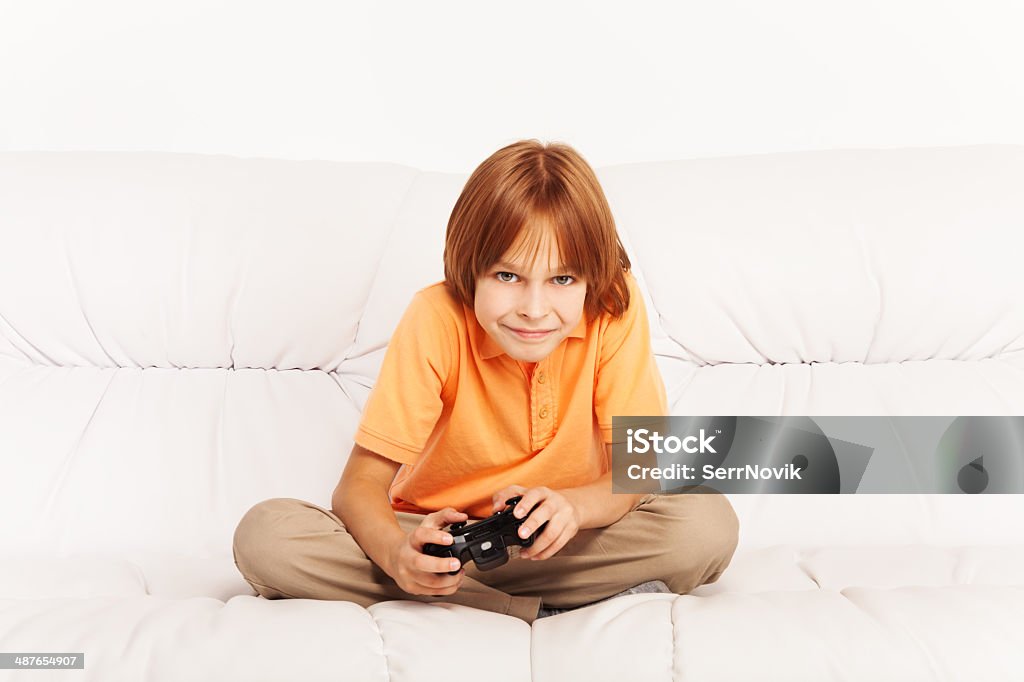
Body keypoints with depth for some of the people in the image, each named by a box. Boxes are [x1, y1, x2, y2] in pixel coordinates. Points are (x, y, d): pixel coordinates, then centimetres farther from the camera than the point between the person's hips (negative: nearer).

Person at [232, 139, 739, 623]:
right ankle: (522, 607, -20)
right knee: (263, 536, -24)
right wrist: (397, 554, -41)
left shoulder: (615, 308, -16)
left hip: (561, 543, 1)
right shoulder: (437, 319, -19)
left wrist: (576, 506, -37)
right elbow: (360, 485, -18)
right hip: (440, 534, 0)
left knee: (709, 525, -27)